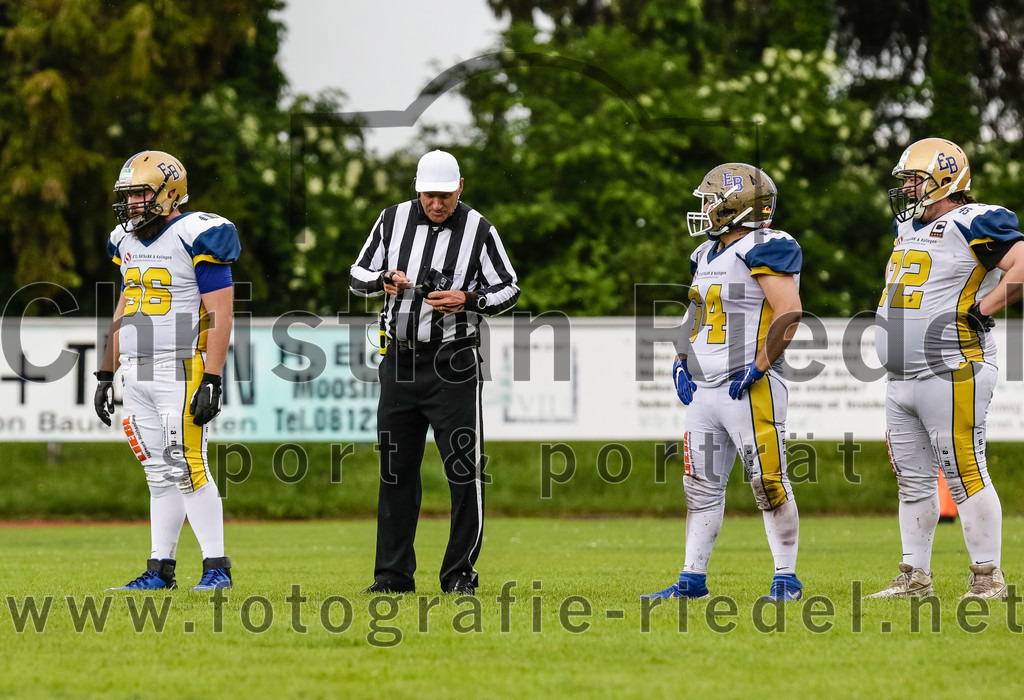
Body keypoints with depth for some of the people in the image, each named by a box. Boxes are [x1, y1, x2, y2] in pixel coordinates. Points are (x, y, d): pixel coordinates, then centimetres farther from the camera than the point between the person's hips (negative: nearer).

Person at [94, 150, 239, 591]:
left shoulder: (196, 238, -10)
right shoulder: (127, 242, 14)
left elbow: (220, 314, -13)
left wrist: (211, 381, -19)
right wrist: (106, 375, 19)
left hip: (182, 373, -7)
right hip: (136, 374, 7)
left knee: (188, 468, -11)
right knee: (159, 473, 9)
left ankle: (217, 568, -7)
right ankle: (160, 569, 11)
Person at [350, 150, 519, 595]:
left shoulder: (478, 230, -3)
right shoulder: (394, 219, 6)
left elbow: (508, 290, 1)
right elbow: (358, 277, 12)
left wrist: (468, 300, -17)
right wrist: (385, 281, -10)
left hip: (453, 362, -3)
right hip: (400, 358, 3)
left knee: (464, 473, -5)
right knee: (396, 470, 7)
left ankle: (459, 574, 3)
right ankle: (393, 574, 15)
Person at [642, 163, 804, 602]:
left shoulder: (766, 249, -11)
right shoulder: (708, 254, 17)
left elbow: (789, 314, -19)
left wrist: (758, 368, -21)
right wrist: (681, 363, 13)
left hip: (749, 390, -9)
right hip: (704, 388, 9)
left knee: (769, 484, -5)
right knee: (701, 487, 10)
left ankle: (787, 578, 1)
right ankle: (692, 579, 14)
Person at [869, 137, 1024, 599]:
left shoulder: (974, 225, -11)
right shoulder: (908, 227, 17)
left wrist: (982, 309, -17)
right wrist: (892, 330, 20)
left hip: (951, 374, -9)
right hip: (901, 379, 9)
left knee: (965, 474, -9)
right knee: (913, 479, 11)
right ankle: (915, 577, 17)